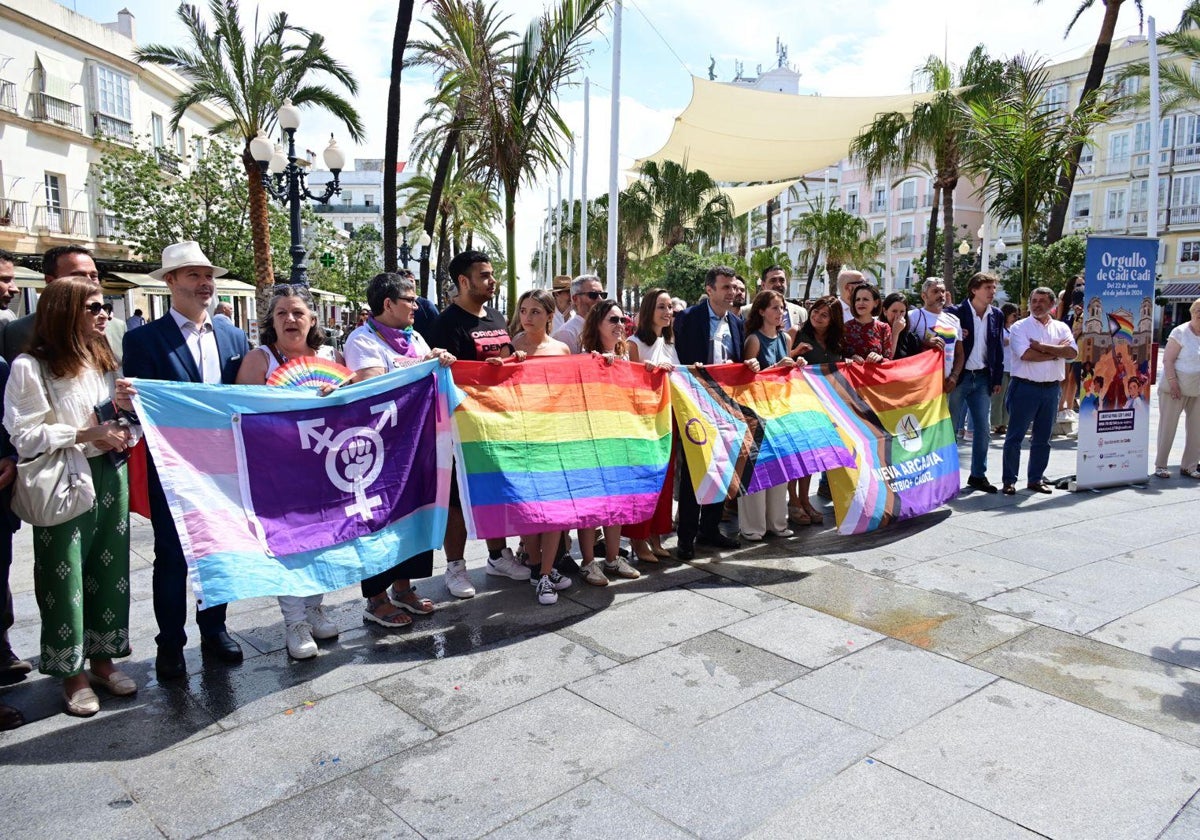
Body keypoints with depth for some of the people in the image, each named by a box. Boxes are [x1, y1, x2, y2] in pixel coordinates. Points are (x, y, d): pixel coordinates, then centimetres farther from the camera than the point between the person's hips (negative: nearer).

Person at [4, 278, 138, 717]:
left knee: (110, 569, 12)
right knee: (65, 577, 4)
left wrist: (124, 432, -5)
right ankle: (73, 673, 19)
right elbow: (25, 435, -12)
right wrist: (85, 435, -20)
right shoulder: (31, 367, -9)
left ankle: (103, 659, 27)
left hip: (110, 476, 6)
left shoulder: (104, 360, 9)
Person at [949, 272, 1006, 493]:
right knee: (950, 427, 2)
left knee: (983, 428, 7)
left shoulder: (997, 315, 7)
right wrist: (950, 376, -15)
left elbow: (999, 349, 11)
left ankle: (978, 475, 16)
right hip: (959, 376, -4)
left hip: (983, 378, 5)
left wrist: (997, 379, 8)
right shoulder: (957, 312, -7)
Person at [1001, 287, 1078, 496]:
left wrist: (1042, 347, -15)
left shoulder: (1061, 328, 11)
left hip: (1051, 389, 5)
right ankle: (1009, 480, 6)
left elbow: (1072, 352, -5)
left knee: (1042, 438, 12)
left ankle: (1036, 479, 22)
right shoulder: (1019, 327, -2)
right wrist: (1056, 352, -7)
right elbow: (1026, 355, -17)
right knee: (1015, 436, -1)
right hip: (1025, 387, -4)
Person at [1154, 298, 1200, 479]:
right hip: (1176, 389, -5)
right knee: (1168, 426, 1)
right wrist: (1173, 382, -18)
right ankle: (1160, 465, 10)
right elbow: (1168, 359, -11)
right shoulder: (1180, 332, -9)